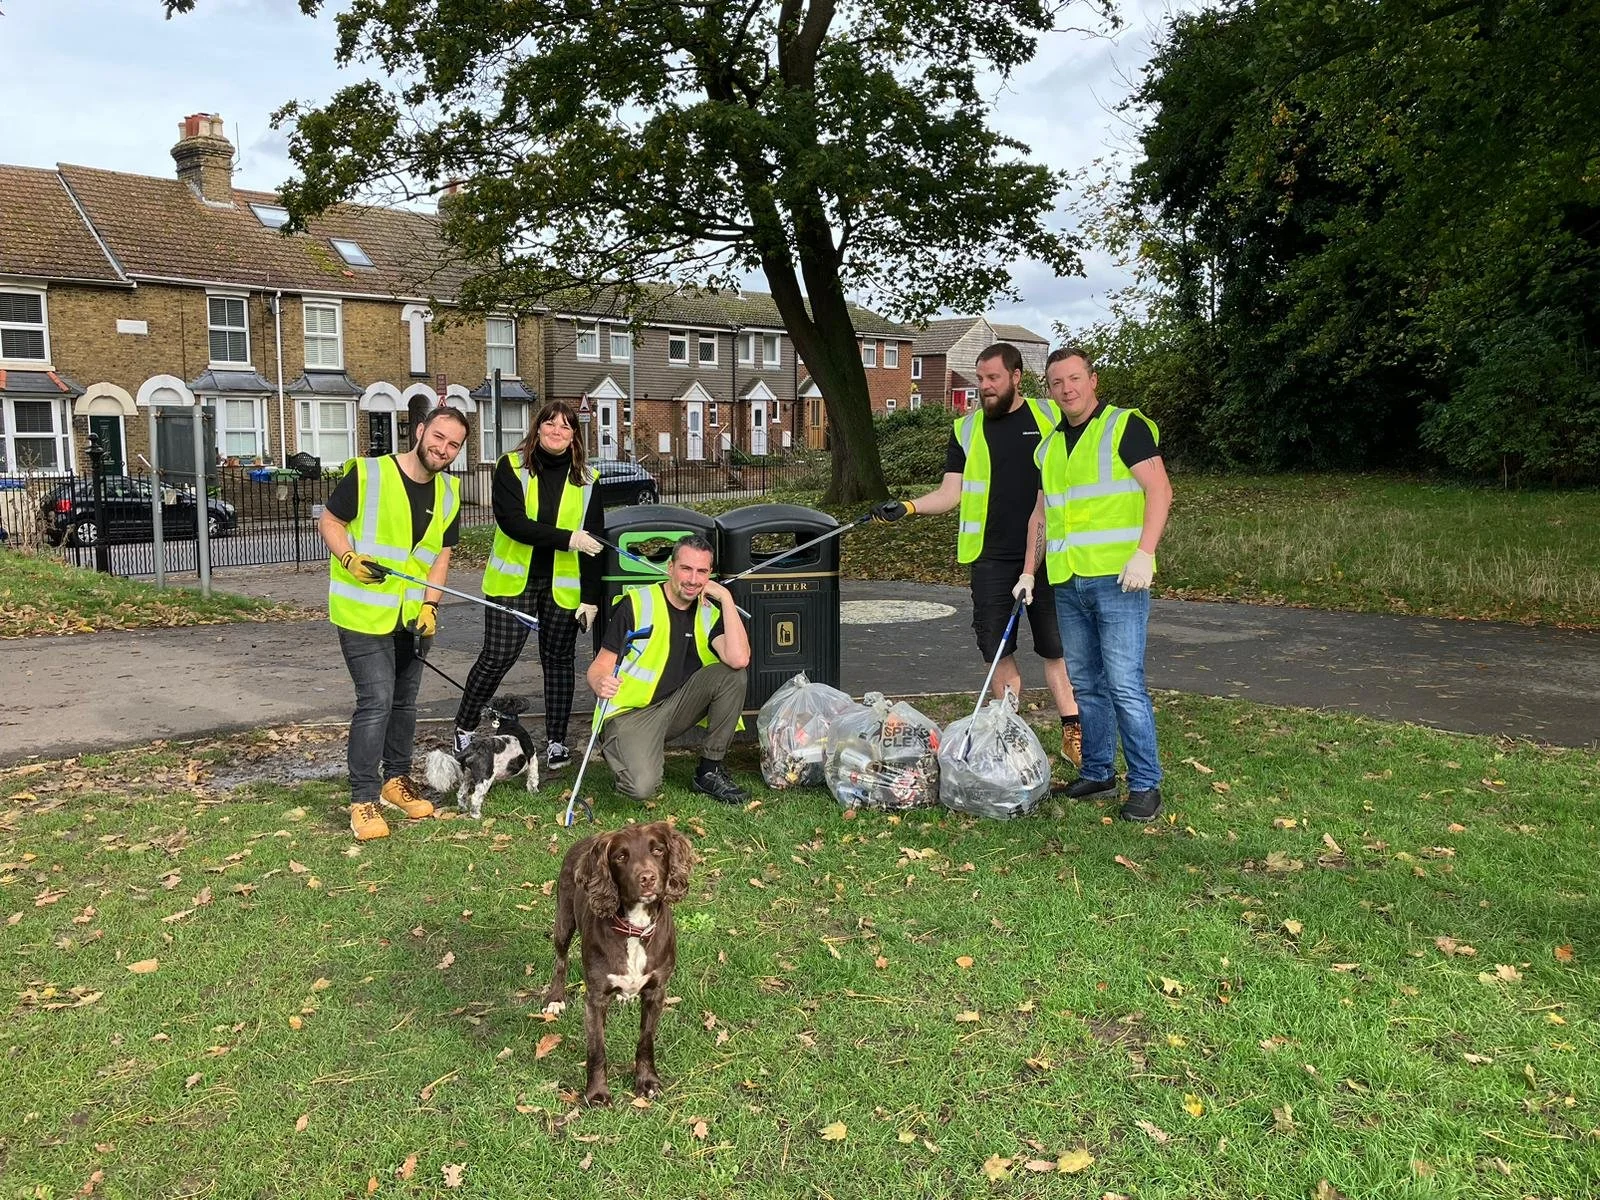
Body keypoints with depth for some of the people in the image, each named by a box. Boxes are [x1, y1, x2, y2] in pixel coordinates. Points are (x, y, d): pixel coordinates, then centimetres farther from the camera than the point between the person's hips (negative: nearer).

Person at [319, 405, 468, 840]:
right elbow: (329, 521, -5)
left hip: (414, 617, 6)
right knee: (376, 701, -12)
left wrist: (430, 605, -6)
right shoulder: (367, 474, -13)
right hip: (364, 613, -6)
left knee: (404, 701, 17)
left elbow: (441, 555, 6)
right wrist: (350, 559, -22)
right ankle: (363, 800, -1)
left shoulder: (448, 494, 4)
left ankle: (396, 779, 34)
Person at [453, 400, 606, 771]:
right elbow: (512, 522, -16)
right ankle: (464, 728, 17)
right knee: (496, 657, -2)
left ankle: (556, 741, 19)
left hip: (563, 587, 2)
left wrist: (591, 597, -4)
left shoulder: (586, 478, 4)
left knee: (558, 660, 9)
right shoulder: (512, 467, -3)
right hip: (514, 580, -2)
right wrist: (566, 538, -24)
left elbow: (593, 541, 2)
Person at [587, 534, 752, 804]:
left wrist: (726, 598, -16)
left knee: (731, 674, -18)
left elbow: (739, 659, -19)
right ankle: (618, 748, 8)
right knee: (642, 786, -30)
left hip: (676, 706, 5)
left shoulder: (709, 612, 1)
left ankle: (709, 771, -6)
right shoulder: (636, 604, -9)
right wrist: (600, 684, -34)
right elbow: (599, 666, -9)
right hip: (631, 713, -5)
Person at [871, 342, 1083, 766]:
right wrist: (908, 506, -15)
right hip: (991, 557, 2)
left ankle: (1072, 732, 10)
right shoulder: (965, 429, 8)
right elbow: (951, 493, 3)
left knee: (1056, 646, 1)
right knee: (998, 650, 6)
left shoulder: (1050, 417, 3)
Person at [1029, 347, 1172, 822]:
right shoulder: (1049, 445, 18)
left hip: (1117, 578, -7)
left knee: (1125, 685, -8)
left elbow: (1159, 490, -10)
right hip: (1067, 583, 7)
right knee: (1086, 685, 12)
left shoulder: (1125, 426, -2)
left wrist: (1144, 554, -20)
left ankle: (1145, 786, 0)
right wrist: (1029, 571, 19)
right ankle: (1097, 774, 22)